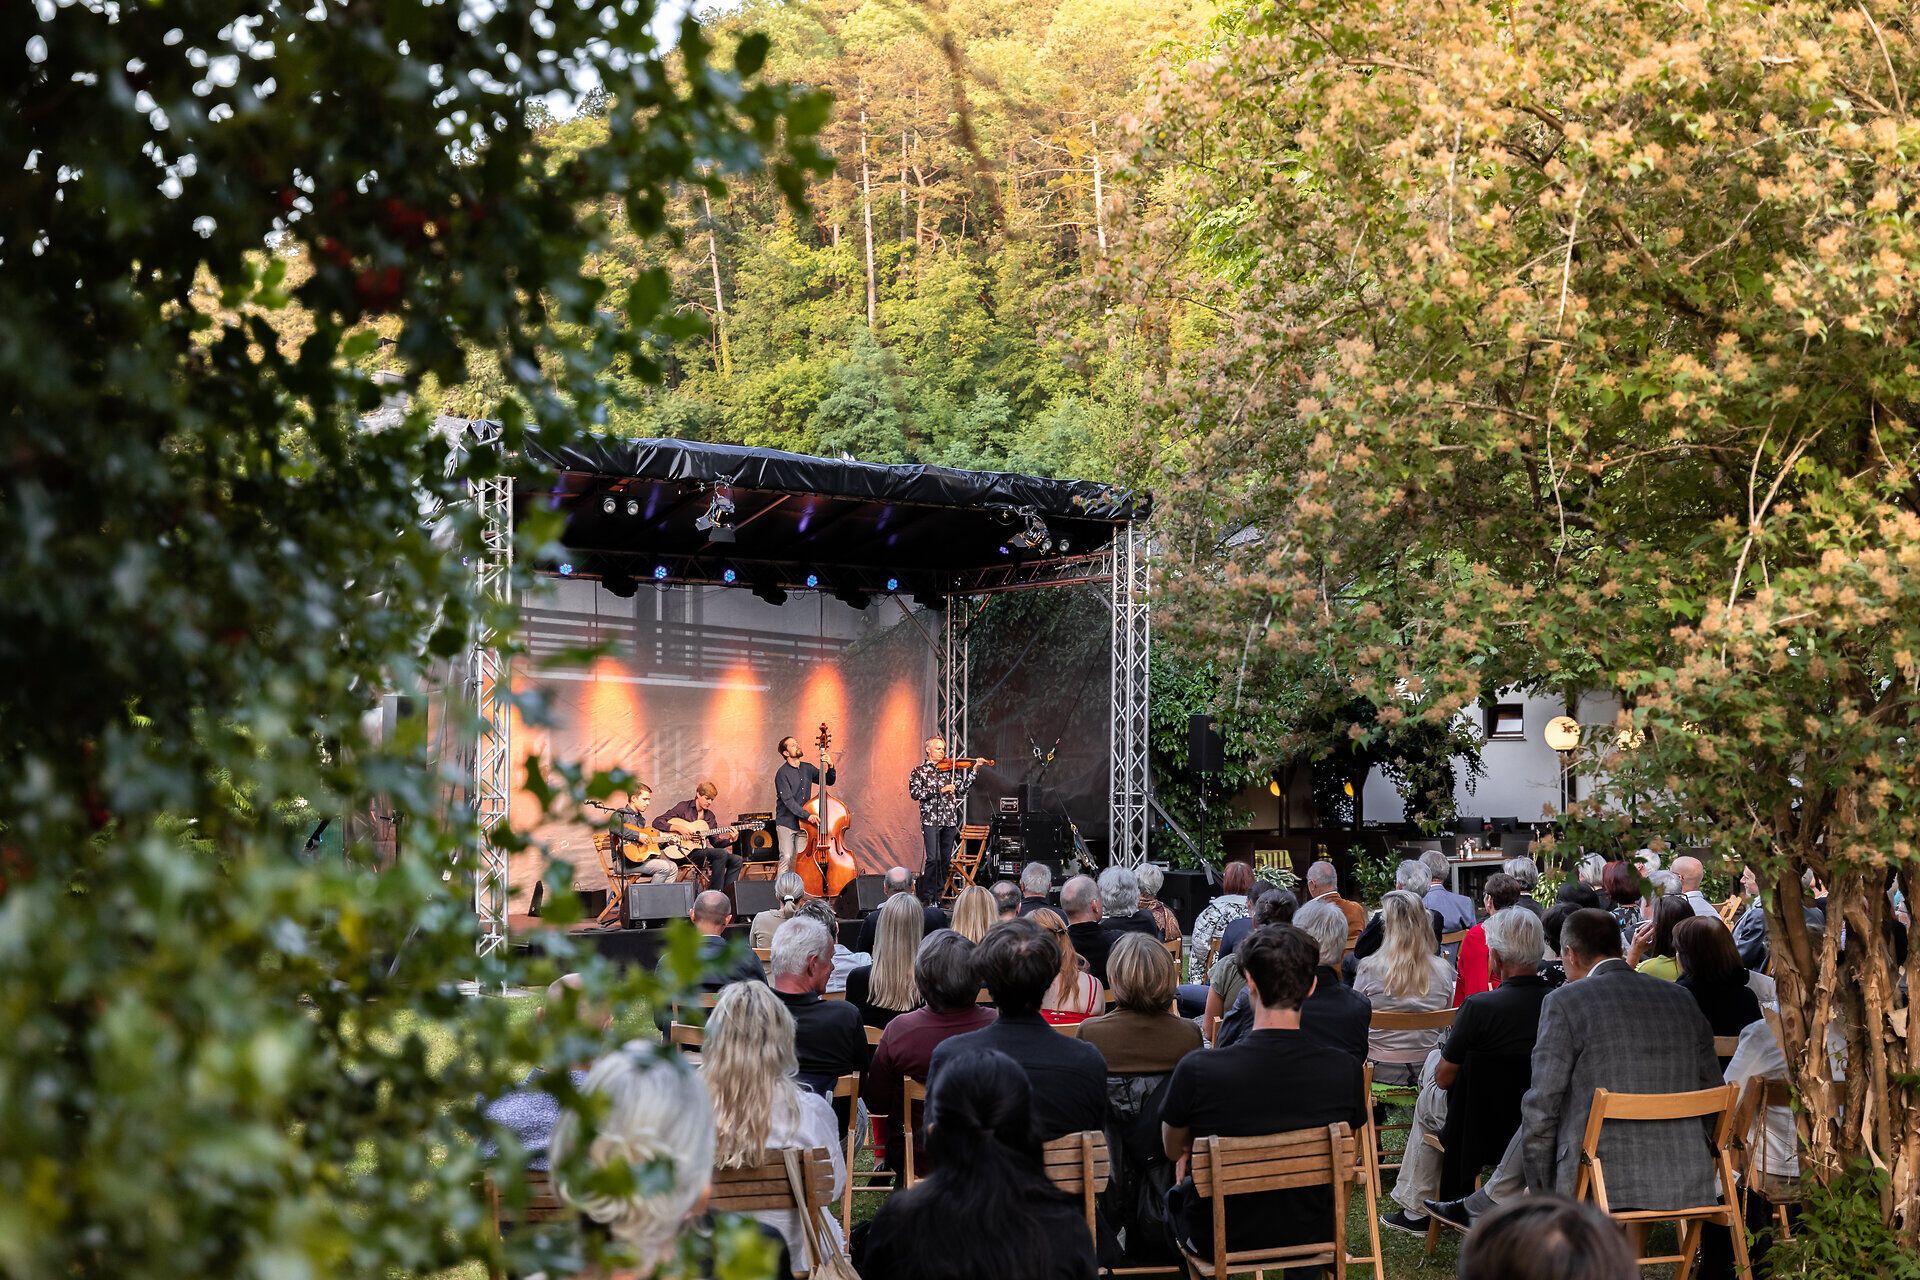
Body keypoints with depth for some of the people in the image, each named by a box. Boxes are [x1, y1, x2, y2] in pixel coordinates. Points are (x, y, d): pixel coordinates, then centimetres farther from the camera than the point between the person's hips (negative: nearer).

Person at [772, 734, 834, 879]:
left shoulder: (807, 768, 9)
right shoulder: (782, 773, -10)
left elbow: (829, 781, 16)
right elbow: (788, 800, -18)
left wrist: (830, 767, -5)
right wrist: (807, 815, -27)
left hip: (803, 823, 5)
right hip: (786, 822, -5)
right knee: (787, 857, -12)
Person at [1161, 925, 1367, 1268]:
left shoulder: (1196, 1071, -27)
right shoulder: (1346, 1071, -20)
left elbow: (1173, 1150, -6)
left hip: (1218, 1240, -2)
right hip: (1312, 1234, 2)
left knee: (1177, 1192, 31)